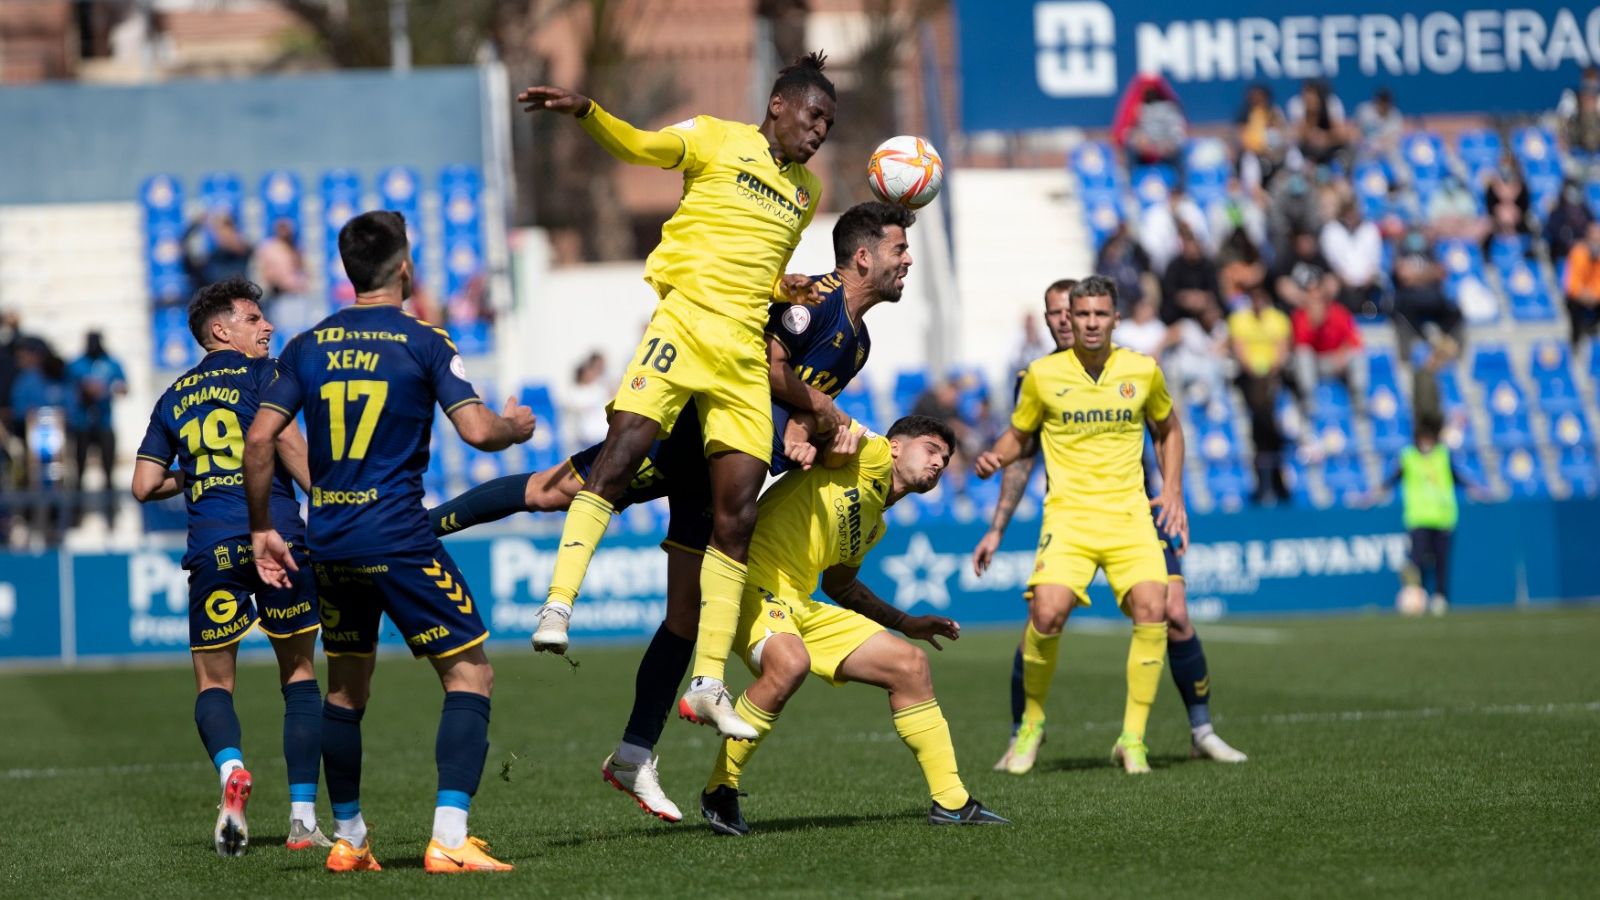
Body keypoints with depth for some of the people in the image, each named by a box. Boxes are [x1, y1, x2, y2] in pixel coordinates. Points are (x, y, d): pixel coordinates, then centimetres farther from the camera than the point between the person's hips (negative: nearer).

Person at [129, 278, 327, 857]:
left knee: (213, 684, 10)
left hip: (211, 550, 3)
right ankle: (302, 816, 4)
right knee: (299, 678, 11)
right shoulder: (260, 374, 5)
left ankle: (231, 767, -24)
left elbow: (145, 486, 15)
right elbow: (285, 442, -11)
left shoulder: (174, 397, 18)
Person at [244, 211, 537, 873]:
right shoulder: (423, 342, -4)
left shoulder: (308, 346, 7)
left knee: (346, 688, 20)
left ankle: (348, 840, 25)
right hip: (398, 538, -5)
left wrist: (261, 529, 12)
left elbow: (259, 439, 2)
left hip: (329, 541, 5)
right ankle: (449, 838, -14)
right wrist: (516, 426, 10)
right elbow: (477, 430, -12)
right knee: (469, 672, 0)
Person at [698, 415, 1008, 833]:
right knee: (789, 663, -38)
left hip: (800, 604, 10)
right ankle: (719, 793, -19)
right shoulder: (873, 455, -1)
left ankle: (950, 801, 12)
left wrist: (906, 623, 35)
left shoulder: (874, 525, 24)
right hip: (753, 579, -10)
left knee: (910, 665, 7)